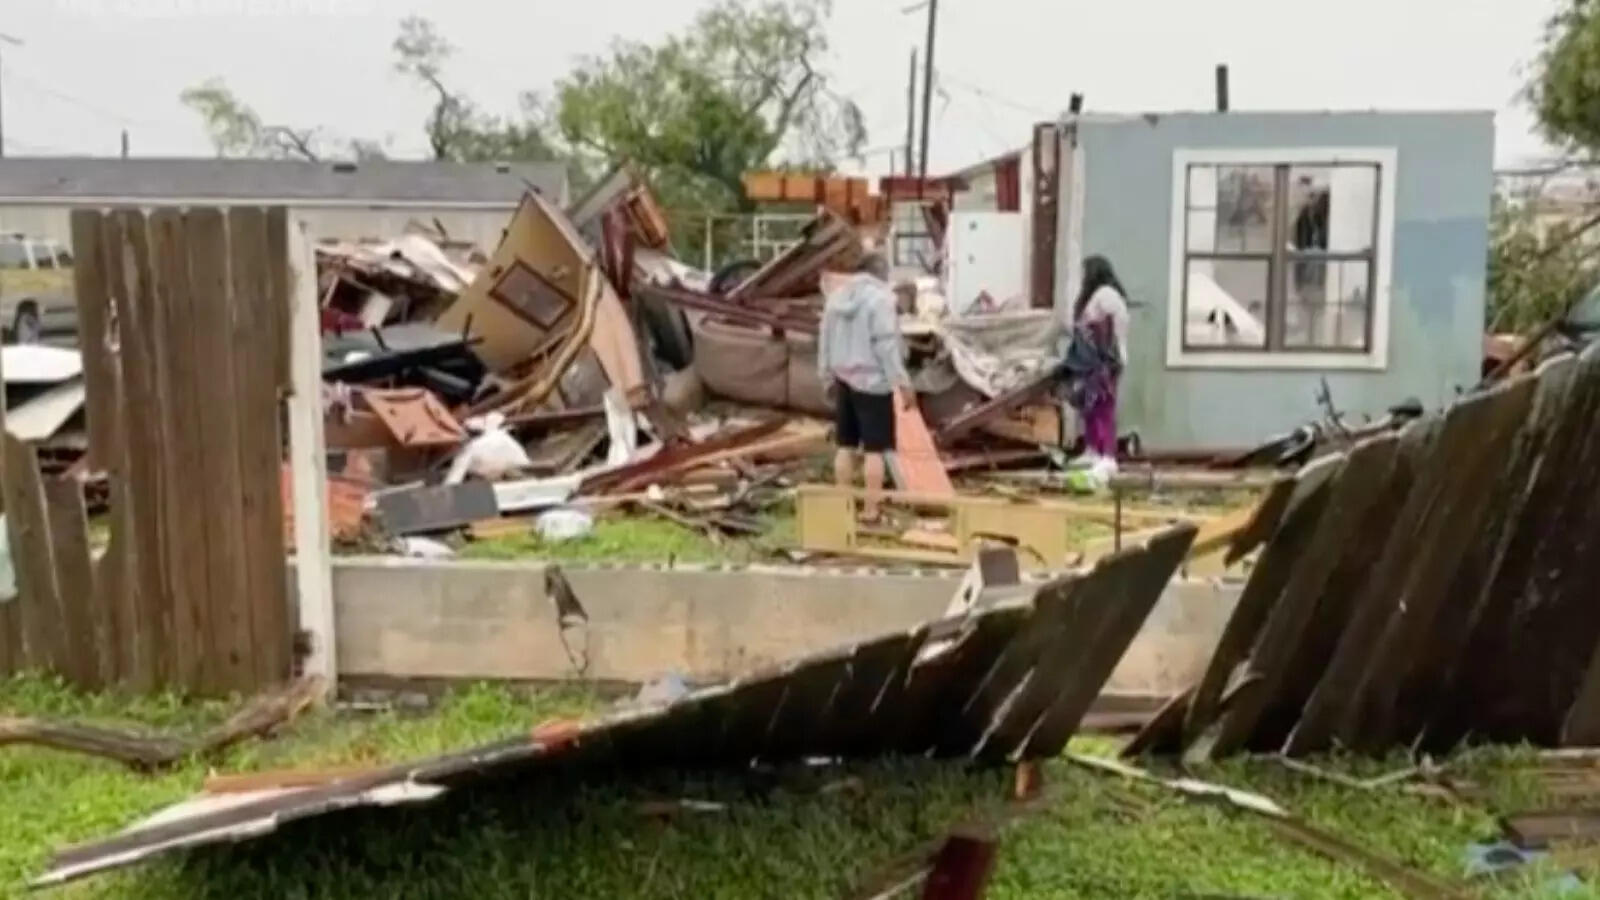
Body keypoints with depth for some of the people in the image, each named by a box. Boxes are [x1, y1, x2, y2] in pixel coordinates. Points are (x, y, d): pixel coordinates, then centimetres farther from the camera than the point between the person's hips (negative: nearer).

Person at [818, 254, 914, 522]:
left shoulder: (837, 296, 10)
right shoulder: (880, 298, -13)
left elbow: (825, 340, 14)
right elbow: (886, 344, -18)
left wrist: (827, 377, 24)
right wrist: (902, 382, -14)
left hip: (843, 380, 7)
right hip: (873, 381, -7)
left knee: (845, 445, 13)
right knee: (874, 449, -1)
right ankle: (871, 510, 0)